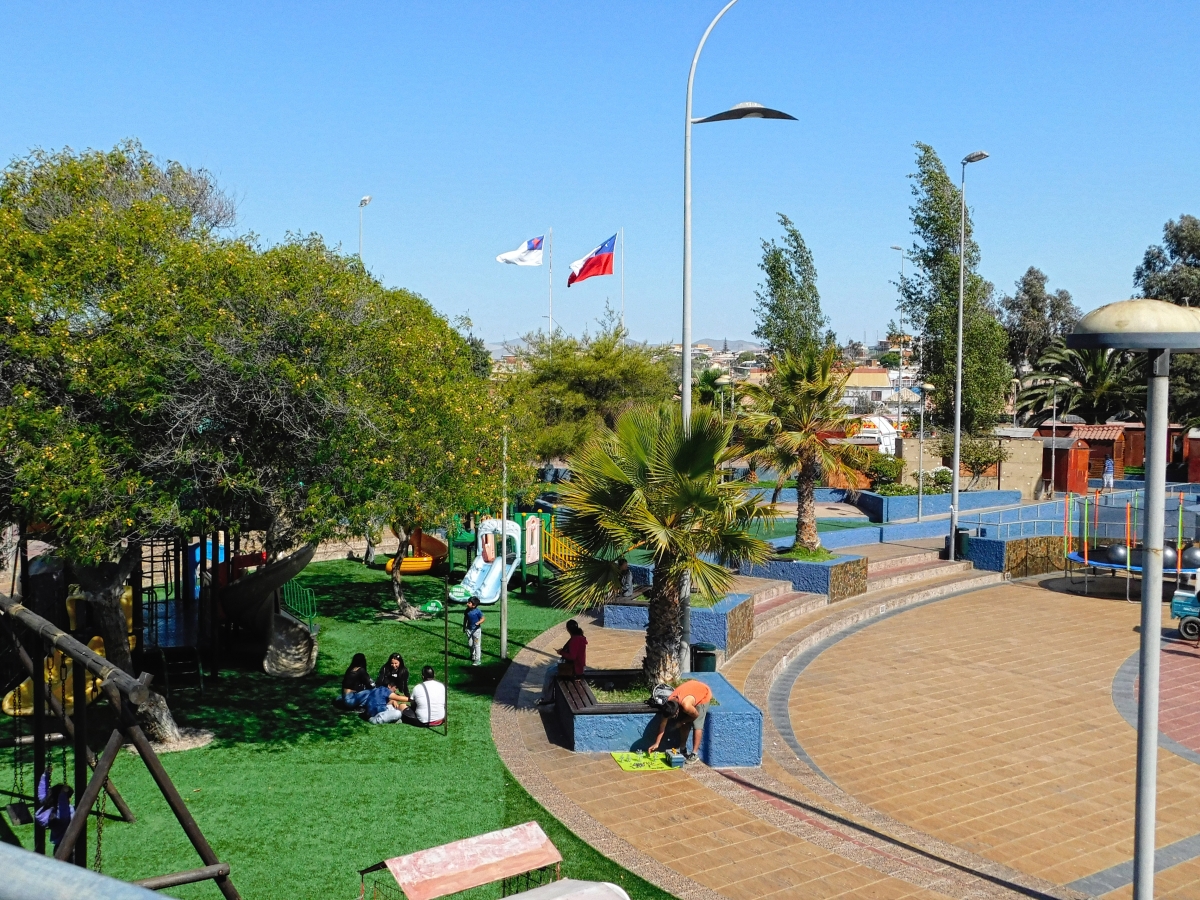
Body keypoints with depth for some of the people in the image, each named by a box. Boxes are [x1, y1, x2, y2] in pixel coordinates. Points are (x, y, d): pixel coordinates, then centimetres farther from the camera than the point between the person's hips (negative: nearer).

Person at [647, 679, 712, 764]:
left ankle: (694, 754, -7)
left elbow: (696, 715, -20)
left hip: (704, 693, -6)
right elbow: (663, 725, -13)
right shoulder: (669, 703, -21)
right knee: (685, 724, 5)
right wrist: (656, 743, -13)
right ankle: (682, 749, 19)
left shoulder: (686, 705, -41)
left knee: (697, 725, -12)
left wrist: (681, 722, -7)